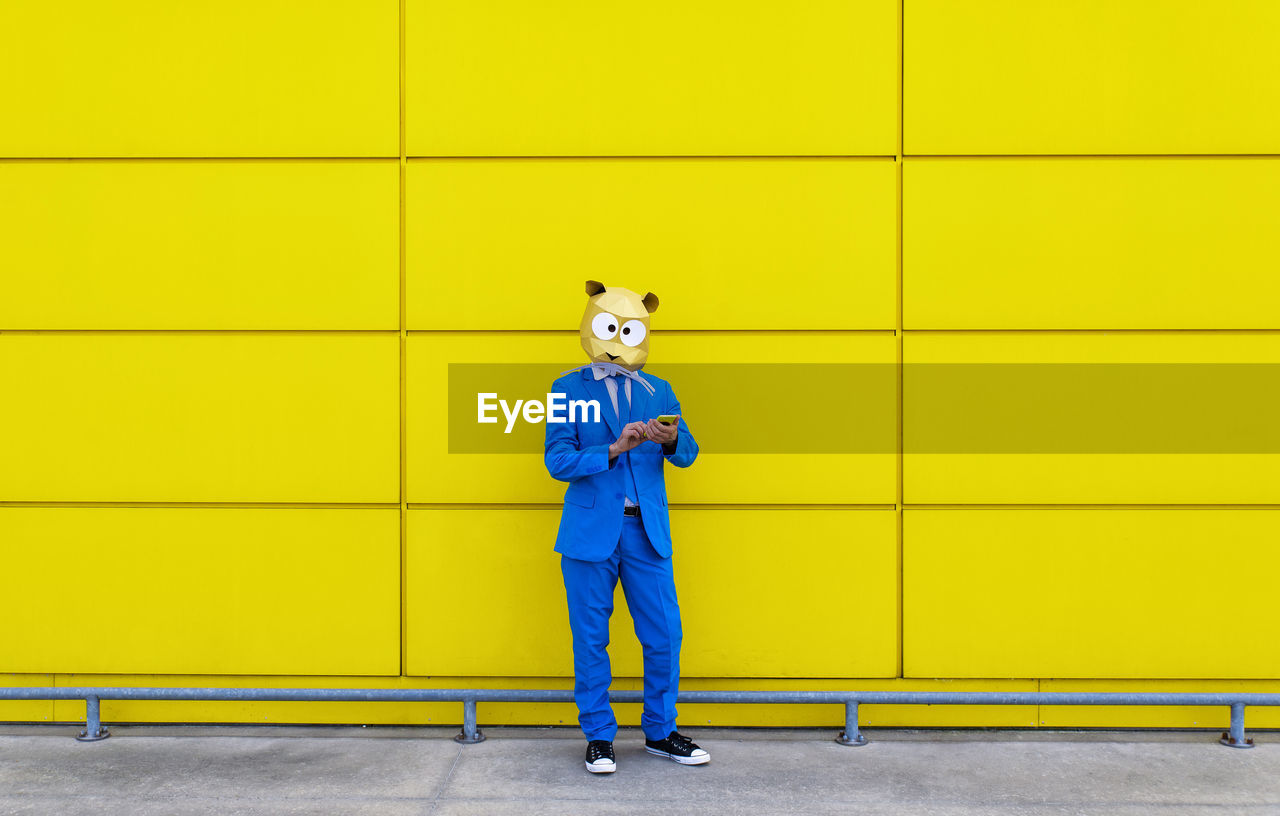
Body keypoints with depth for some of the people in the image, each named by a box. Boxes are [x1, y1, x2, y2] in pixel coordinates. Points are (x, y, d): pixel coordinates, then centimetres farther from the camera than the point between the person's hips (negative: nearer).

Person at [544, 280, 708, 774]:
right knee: (590, 640, 4)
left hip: (647, 530, 3)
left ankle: (660, 733, 22)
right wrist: (614, 449, -19)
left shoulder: (659, 391, 12)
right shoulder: (569, 389, 3)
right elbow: (558, 461, -7)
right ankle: (599, 737, 18)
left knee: (664, 637, 5)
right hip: (591, 530, -3)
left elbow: (687, 455, 4)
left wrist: (671, 440, -20)